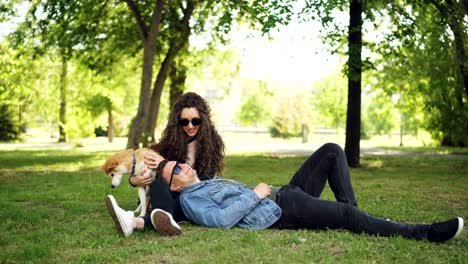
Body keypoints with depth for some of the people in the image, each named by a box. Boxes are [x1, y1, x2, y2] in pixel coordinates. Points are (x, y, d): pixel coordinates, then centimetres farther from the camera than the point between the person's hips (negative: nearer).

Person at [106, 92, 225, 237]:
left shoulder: (212, 141, -2)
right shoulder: (171, 139, 5)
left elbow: (205, 180, -9)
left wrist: (165, 164, -15)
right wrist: (135, 180, -21)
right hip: (174, 195, 3)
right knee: (158, 184, -32)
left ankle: (139, 222, -66)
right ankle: (167, 220, -67)